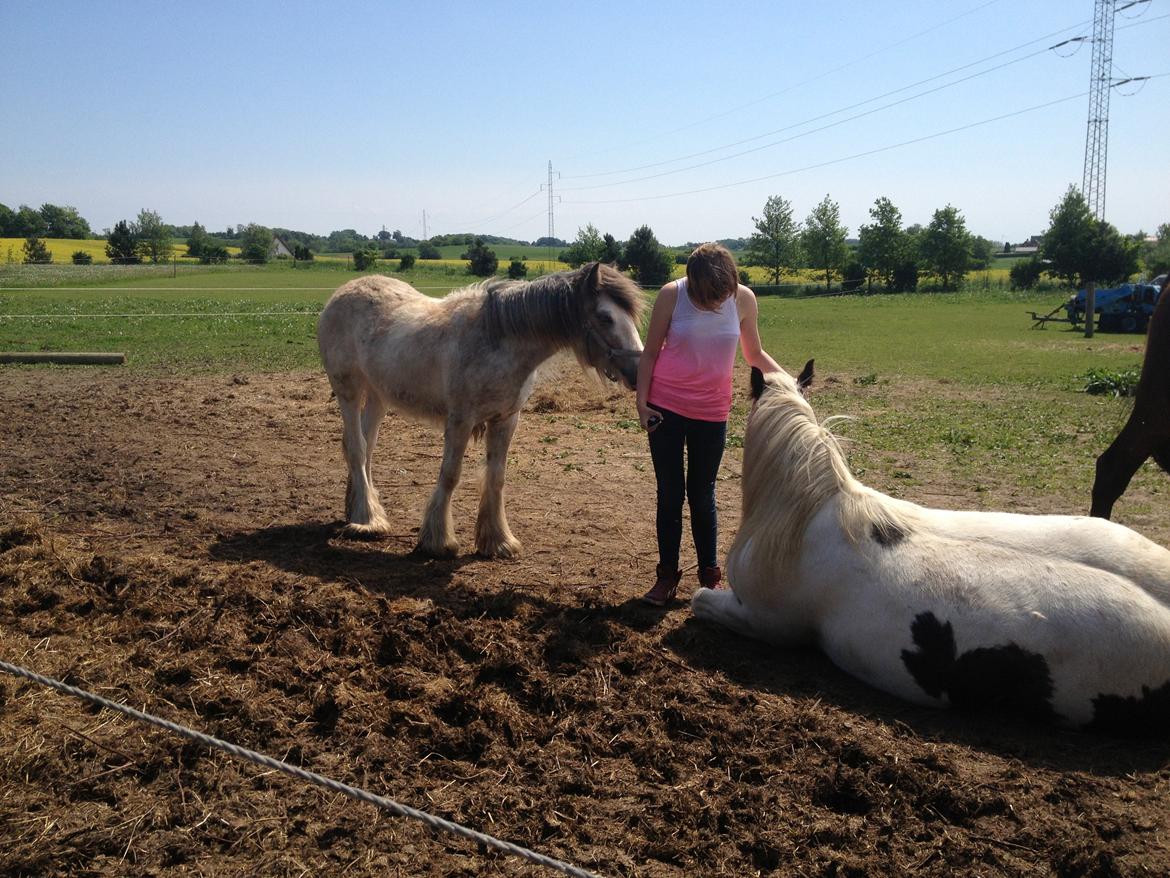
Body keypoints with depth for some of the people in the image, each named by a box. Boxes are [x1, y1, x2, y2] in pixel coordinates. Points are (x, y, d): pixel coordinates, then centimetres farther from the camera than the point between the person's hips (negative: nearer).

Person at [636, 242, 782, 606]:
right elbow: (650, 353, -3)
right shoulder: (671, 295, -13)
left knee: (702, 494, 10)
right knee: (669, 493, 7)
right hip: (666, 409, -1)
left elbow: (755, 354, 5)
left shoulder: (743, 299, -8)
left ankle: (709, 574, 22)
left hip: (712, 413, 1)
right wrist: (642, 402, -9)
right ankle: (667, 574, 19)